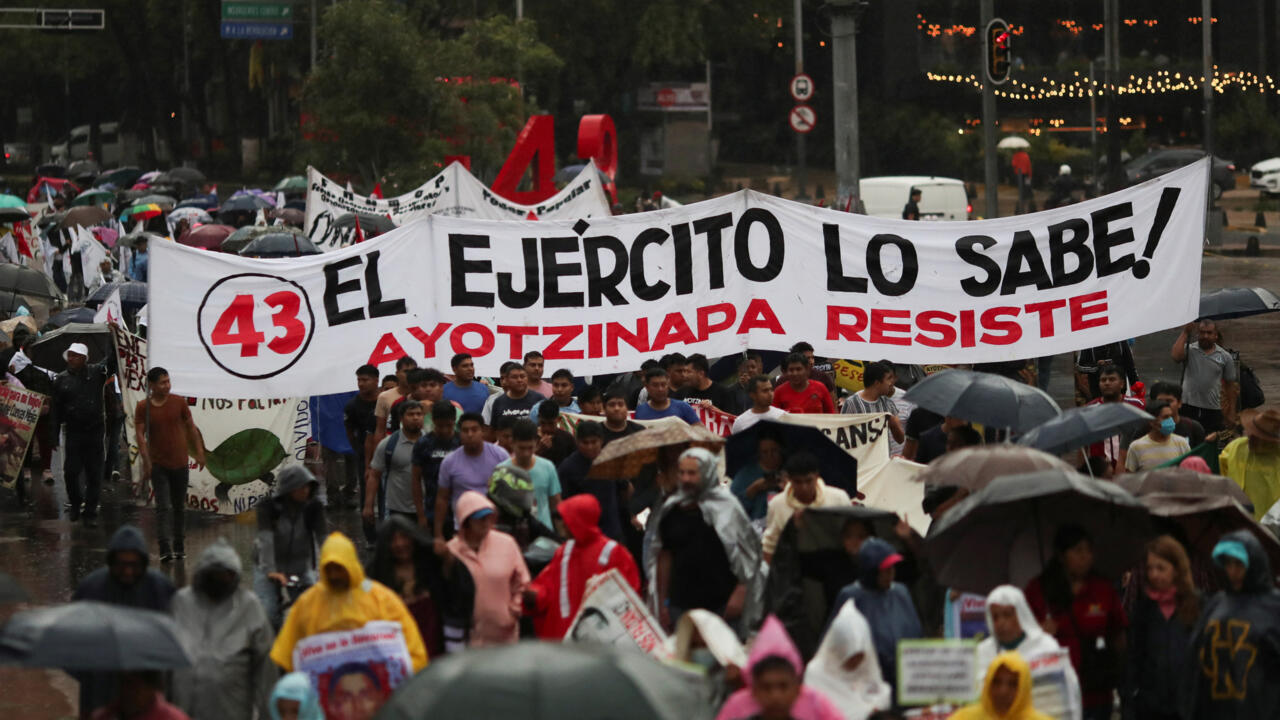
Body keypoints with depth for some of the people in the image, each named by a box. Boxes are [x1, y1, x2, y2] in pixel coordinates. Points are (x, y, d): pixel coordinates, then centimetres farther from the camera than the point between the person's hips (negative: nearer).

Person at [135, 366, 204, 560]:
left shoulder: (178, 402, 0)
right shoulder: (143, 407, -5)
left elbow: (191, 428, 7)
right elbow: (140, 435, -10)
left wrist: (199, 452, 5)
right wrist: (146, 460, -20)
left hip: (180, 463, 2)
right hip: (158, 464, -2)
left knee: (179, 506, 12)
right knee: (163, 507, -11)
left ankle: (179, 546, 23)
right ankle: (165, 549, -15)